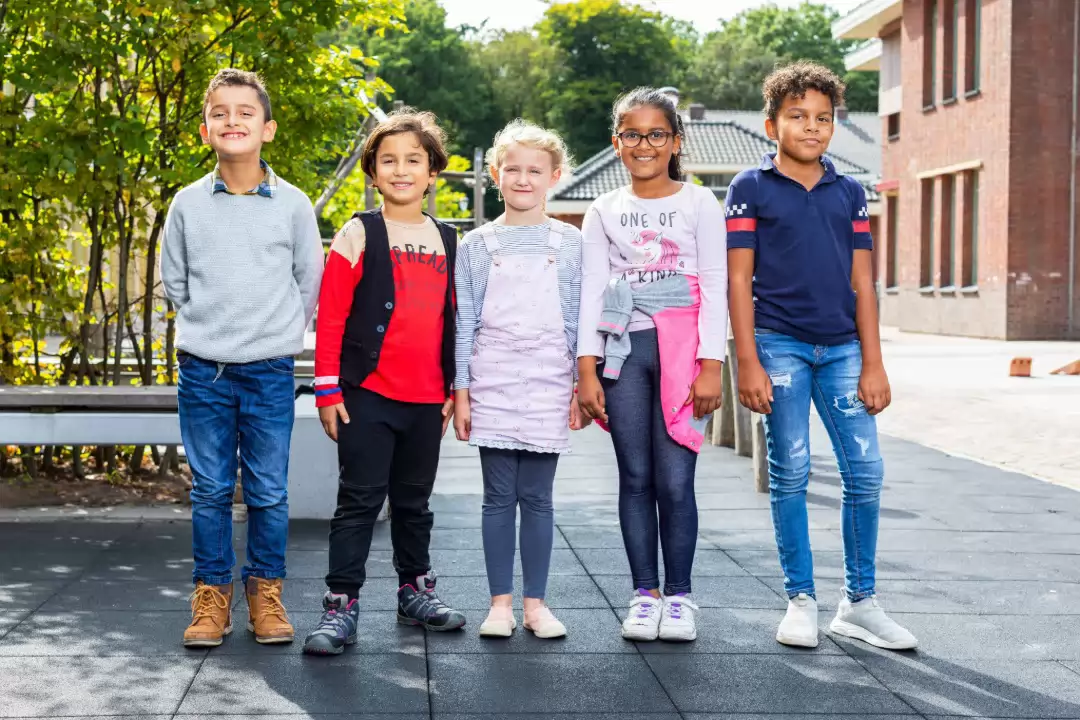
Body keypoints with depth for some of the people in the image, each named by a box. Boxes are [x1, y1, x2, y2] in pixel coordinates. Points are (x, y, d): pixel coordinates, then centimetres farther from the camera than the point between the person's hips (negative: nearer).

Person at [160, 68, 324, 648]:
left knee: (269, 492, 4)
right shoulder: (188, 204, 2)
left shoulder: (293, 204, -1)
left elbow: (310, 282, 7)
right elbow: (174, 280, 11)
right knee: (210, 490, 6)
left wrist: (277, 332, 7)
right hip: (202, 370, 1)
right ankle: (211, 596, 17)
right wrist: (209, 327, 8)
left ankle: (266, 592, 18)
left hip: (269, 371, -1)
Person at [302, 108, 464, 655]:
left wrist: (456, 388, 13)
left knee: (414, 500, 15)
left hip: (426, 399, 4)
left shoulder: (448, 241, 10)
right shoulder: (359, 234, -3)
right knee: (360, 500, -3)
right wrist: (328, 390, -9)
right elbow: (330, 317, -5)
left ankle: (416, 590, 29)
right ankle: (341, 605, 1)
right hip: (367, 394, -4)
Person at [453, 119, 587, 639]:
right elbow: (464, 323, 5)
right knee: (498, 496, 3)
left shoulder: (569, 243, 6)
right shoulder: (476, 245, 5)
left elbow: (579, 320, 7)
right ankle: (500, 602, 11)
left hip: (548, 385, 0)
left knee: (537, 497, 4)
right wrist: (461, 391, 1)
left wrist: (582, 386, 2)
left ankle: (536, 602, 13)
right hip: (493, 383, 0)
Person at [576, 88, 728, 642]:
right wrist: (587, 368, -2)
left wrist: (710, 364, -8)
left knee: (675, 480, -5)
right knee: (636, 478, 4)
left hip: (682, 349, -2)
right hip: (625, 350, 2)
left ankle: (678, 594, 7)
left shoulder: (699, 204, 5)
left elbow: (715, 288, 0)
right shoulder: (604, 212, 11)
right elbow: (592, 291, 7)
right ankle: (644, 593, 13)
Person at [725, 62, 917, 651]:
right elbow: (740, 281, -2)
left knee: (865, 471, 0)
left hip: (841, 348, 3)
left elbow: (861, 282, 10)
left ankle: (859, 603, 12)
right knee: (790, 473, 0)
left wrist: (873, 364, 3)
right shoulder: (751, 188, 2)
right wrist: (748, 363, -9)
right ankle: (801, 601, 12)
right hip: (779, 345, -3)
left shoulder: (849, 193, 11)